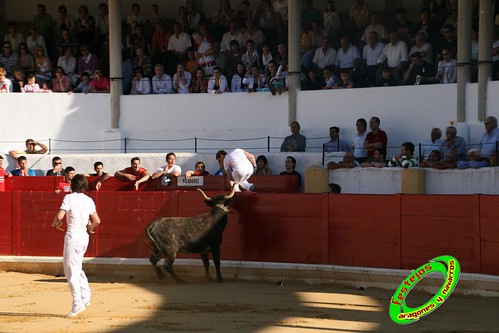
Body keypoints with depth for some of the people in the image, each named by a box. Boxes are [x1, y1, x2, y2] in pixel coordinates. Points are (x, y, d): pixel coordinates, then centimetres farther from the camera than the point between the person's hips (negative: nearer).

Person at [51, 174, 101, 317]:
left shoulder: (69, 198, -9)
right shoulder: (89, 200, 8)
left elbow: (60, 216, -18)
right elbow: (97, 221, 6)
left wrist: (55, 224, 3)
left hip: (73, 236, -7)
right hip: (84, 237, 7)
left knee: (72, 272, -3)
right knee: (76, 268, 22)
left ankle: (77, 304, -7)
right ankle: (85, 297, 16)